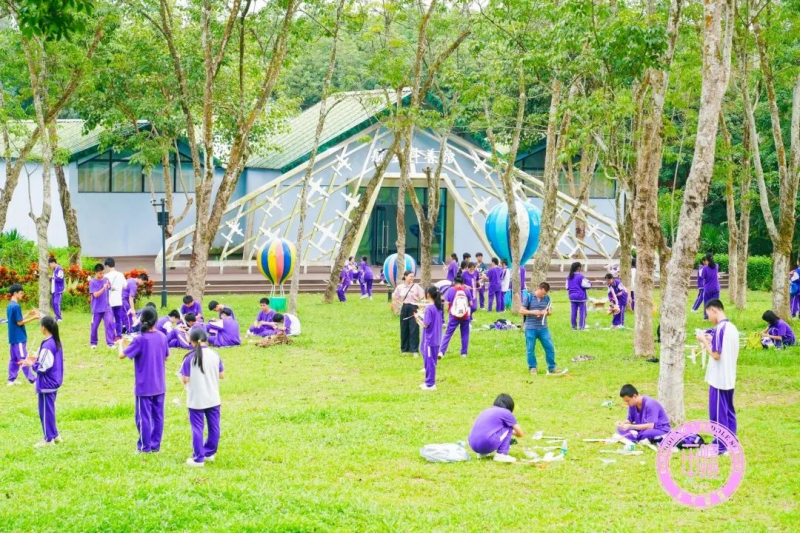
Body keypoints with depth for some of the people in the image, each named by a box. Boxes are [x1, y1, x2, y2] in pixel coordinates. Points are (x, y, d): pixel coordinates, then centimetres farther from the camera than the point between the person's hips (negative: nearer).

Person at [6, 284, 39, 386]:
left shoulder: (10, 306, 11)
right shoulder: (16, 306, -19)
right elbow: (20, 322, -17)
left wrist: (29, 313, 13)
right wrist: (33, 318, -13)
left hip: (13, 337, 9)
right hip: (19, 338, -9)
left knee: (13, 359, 12)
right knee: (24, 359, -5)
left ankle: (11, 380, 14)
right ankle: (32, 379, -2)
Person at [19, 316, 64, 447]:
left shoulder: (47, 345, -23)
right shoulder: (56, 342, 5)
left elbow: (43, 368, -22)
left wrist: (31, 364, -6)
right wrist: (38, 358, 9)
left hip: (46, 384, -9)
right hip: (54, 382, 9)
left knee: (45, 411, 2)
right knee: (49, 410, 20)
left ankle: (49, 439, 9)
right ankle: (54, 435, 26)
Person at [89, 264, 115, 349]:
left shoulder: (106, 279, 2)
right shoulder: (92, 282, -9)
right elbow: (95, 294, -16)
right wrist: (103, 288, -26)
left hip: (106, 307, 2)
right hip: (97, 308, -2)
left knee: (109, 324, -7)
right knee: (94, 326, 7)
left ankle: (110, 343, -4)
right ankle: (93, 343, 23)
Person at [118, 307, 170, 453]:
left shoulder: (140, 340, -18)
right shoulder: (162, 337, -1)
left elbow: (122, 355, -16)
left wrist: (120, 344, 3)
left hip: (144, 386, -5)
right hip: (159, 385, 5)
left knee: (143, 416, 5)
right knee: (158, 415, 11)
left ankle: (145, 446, 11)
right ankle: (155, 445, 17)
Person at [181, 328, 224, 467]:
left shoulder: (190, 357, -13)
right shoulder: (215, 355, -2)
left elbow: (185, 379, -13)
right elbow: (222, 375, 5)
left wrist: (183, 376, 9)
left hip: (196, 400, -3)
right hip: (213, 398, 3)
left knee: (197, 428, 3)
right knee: (213, 426, 16)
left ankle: (198, 458, 5)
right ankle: (210, 453, 27)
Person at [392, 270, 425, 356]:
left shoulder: (416, 286, -4)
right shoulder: (400, 287, 2)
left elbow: (422, 296, -1)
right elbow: (394, 297, 14)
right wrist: (400, 303, 6)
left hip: (413, 308, -2)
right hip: (404, 309, 2)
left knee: (414, 330, -7)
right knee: (404, 329, 7)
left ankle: (414, 350, -5)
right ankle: (405, 349, 18)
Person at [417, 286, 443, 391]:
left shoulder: (429, 308, -18)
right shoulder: (438, 307, 8)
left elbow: (425, 324, -18)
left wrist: (418, 318, -5)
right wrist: (422, 318, 11)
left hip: (429, 340, -8)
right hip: (436, 340, 8)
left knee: (429, 362, -1)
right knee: (432, 362, 16)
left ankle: (430, 384, 3)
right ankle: (430, 382, 23)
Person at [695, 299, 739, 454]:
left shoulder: (719, 329, -18)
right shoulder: (732, 327, 9)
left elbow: (716, 354, -21)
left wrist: (704, 341, -8)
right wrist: (711, 341, 14)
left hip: (718, 379, -9)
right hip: (729, 378, 9)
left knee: (718, 413, -2)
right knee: (729, 411, 14)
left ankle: (720, 446, 2)